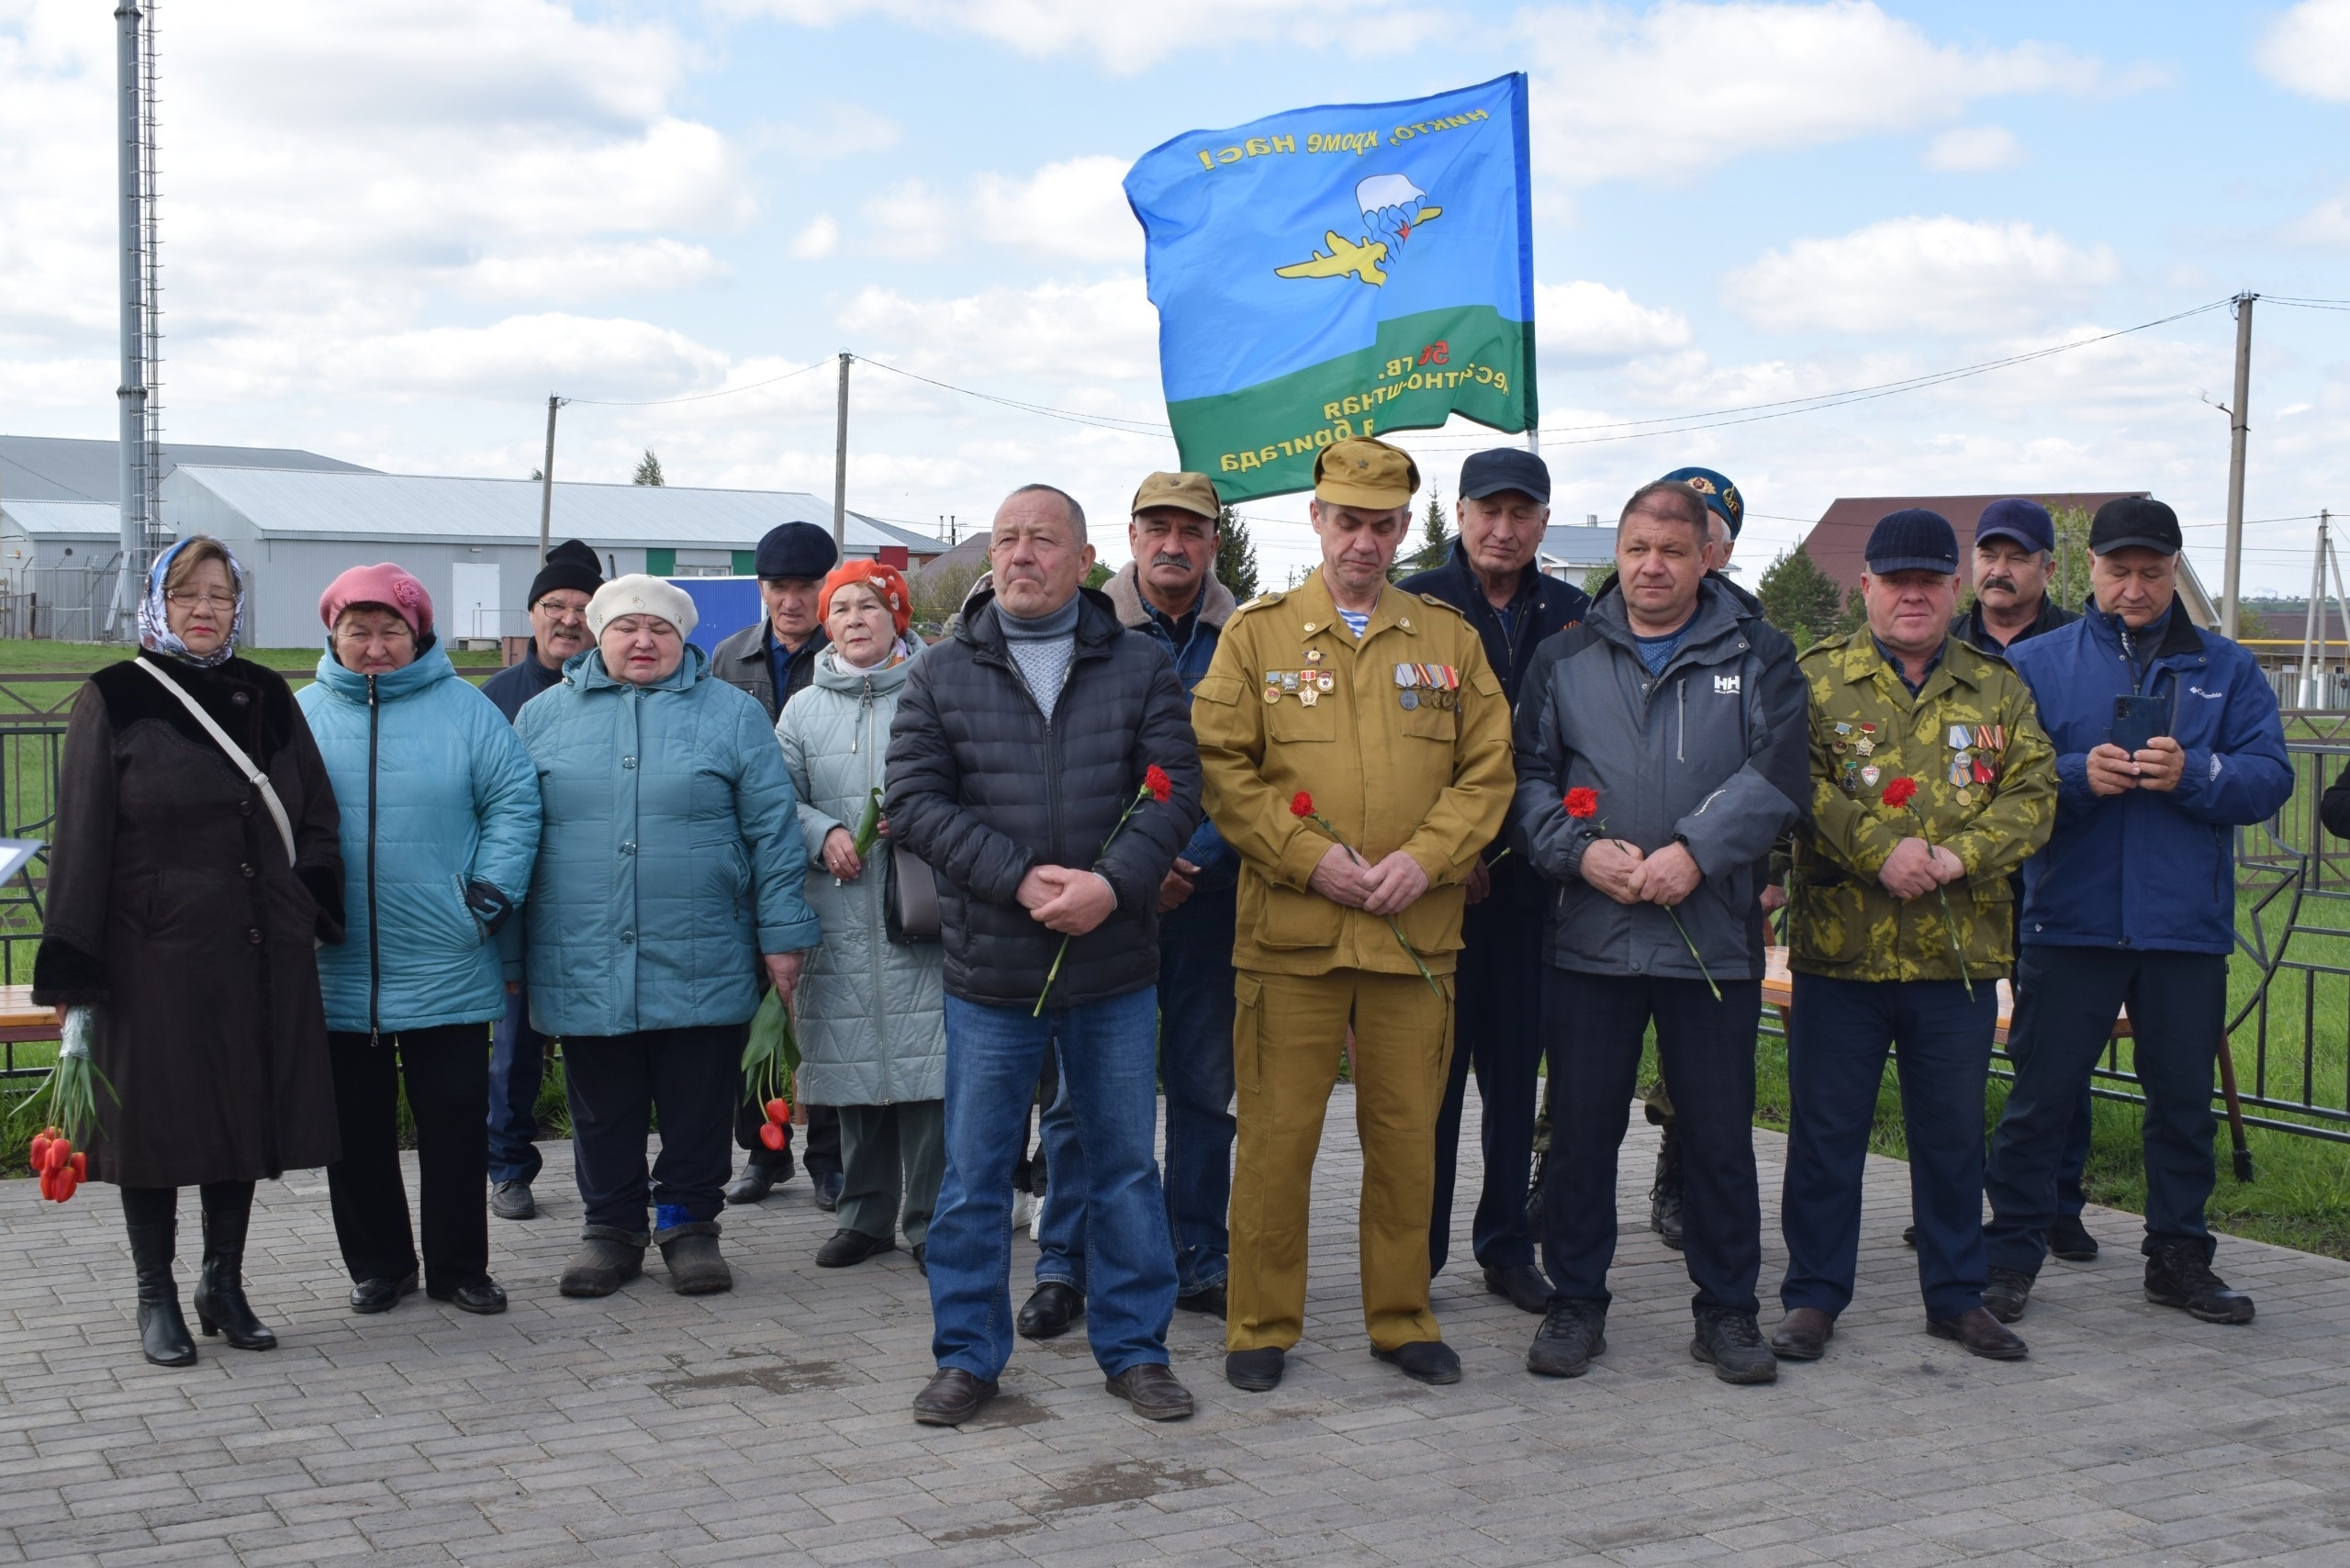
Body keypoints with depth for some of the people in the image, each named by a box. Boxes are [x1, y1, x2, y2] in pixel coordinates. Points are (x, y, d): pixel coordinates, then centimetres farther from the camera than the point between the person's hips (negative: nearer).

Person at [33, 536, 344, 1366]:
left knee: (247, 1114, 9)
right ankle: (157, 1299, 16)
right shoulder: (114, 701, -2)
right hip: (153, 954, -4)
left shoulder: (268, 697, 10)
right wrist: (71, 971, -10)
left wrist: (314, 911, -1)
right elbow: (81, 839, -5)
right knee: (157, 1119, 3)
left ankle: (224, 1284, 24)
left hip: (261, 955, 4)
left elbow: (317, 817, 13)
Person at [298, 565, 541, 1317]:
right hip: (335, 969, 2)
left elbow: (514, 803, -1)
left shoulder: (465, 710, 0)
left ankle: (459, 1268, 17)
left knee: (456, 1121, 5)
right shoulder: (300, 715, 5)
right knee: (356, 1128, 9)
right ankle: (377, 1264, 23)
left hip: (446, 968, -1)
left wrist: (492, 892, -9)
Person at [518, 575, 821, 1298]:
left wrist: (783, 937, -2)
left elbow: (773, 833, 3)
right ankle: (611, 1227, 23)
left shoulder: (732, 714, 5)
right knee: (602, 1110, 9)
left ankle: (689, 1223, 21)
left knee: (699, 1104, 6)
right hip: (583, 965, 1)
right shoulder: (543, 717, 9)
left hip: (703, 963, -1)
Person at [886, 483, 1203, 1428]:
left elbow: (1175, 788, -2)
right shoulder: (942, 675, 5)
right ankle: (968, 1356, 19)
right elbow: (916, 801, -3)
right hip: (988, 968, 0)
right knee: (974, 1176, 6)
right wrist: (1021, 880, -15)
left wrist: (1113, 884, -19)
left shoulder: (1140, 667, 6)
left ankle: (1134, 1349, 22)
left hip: (1116, 967, 1)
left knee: (1126, 1165, 9)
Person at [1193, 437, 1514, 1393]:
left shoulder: (1448, 637, 10)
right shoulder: (1256, 633, 4)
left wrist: (1425, 858, -8)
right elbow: (1222, 769, -1)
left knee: (1408, 1134, 9)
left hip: (1417, 930, 2)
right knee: (1277, 1134, 1)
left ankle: (1403, 1319, 23)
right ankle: (1261, 1326, 14)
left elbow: (1488, 771, 8)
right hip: (1290, 930, -2)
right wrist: (1309, 857, -11)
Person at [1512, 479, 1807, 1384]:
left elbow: (1777, 775, -7)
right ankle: (1576, 1303, 19)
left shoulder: (1757, 656, 6)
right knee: (1581, 1130, 6)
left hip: (1715, 938, -1)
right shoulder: (1565, 658, 10)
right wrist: (1580, 851, -11)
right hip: (1589, 936, 1)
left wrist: (1696, 852, -18)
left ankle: (1727, 1310, 19)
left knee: (1720, 1133, 6)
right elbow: (1528, 776, 6)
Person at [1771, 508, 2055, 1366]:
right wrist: (1879, 850, -19)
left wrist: (1957, 857, -14)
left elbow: (2032, 797, 2)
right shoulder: (1816, 676, 3)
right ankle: (1813, 1296, 16)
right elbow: (1798, 784, -9)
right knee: (1826, 1131, 5)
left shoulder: (1997, 689, 10)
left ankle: (1957, 1295, 25)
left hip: (1959, 952, 2)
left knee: (1953, 1132, 12)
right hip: (1839, 948, -2)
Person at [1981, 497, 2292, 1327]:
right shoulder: (2035, 664, 4)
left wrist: (2193, 774, -18)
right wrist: (2078, 776, -20)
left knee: (2184, 1097, 10)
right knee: (2041, 1096, 2)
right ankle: (2009, 1255, 11)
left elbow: (2270, 777, 0)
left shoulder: (2225, 669, 9)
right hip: (2070, 921, -2)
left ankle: (2179, 1257, 23)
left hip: (2187, 926, 2)